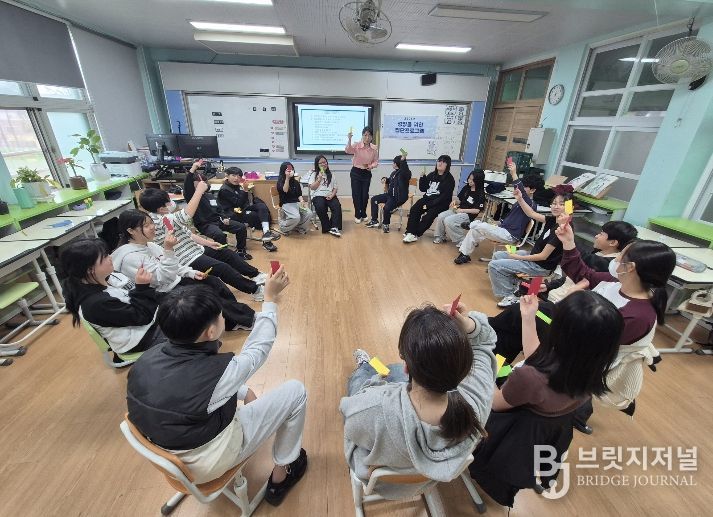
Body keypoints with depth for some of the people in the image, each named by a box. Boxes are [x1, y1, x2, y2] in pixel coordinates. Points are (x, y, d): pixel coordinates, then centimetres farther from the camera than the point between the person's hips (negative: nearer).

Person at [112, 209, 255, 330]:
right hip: (163, 295, -8)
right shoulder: (130, 257, -21)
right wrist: (168, 250, -33)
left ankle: (236, 320, -2)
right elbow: (162, 278, -26)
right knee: (208, 292, -17)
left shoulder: (149, 245, 5)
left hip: (174, 281, 8)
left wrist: (191, 273, 0)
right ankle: (247, 320, -6)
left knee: (213, 281, -8)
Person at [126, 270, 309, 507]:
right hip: (208, 464, -6)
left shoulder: (148, 357, -17)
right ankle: (281, 476, 19)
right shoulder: (217, 373, -36)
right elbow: (258, 348, -16)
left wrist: (244, 391, 9)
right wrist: (270, 298, -8)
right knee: (295, 391, 1)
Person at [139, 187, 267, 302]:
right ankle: (255, 289, -9)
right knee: (223, 268, -22)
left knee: (228, 253, 10)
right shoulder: (158, 220, -23)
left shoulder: (165, 216, 9)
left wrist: (208, 243, 6)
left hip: (195, 249, 11)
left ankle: (256, 275, 19)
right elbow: (186, 216, -37)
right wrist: (199, 190, -32)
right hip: (188, 259, -11)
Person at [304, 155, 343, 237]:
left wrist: (332, 195, -6)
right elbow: (312, 187, 4)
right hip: (318, 196, -2)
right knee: (320, 207, -35)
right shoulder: (314, 174, 15)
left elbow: (335, 188, 14)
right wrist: (319, 179, -5)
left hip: (330, 196, 2)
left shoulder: (330, 174, 21)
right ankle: (327, 228, -24)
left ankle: (334, 228, -35)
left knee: (337, 206, -30)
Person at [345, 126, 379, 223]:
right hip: (355, 172, -2)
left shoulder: (374, 148, -4)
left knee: (365, 195, 6)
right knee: (356, 194, 3)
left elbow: (376, 162, 3)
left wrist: (371, 166, -18)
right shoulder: (357, 145, -11)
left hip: (367, 173, 2)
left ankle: (363, 214, 28)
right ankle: (357, 215, 20)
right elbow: (347, 151, -29)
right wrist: (349, 139, -43)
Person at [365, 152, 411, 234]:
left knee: (387, 208, -31)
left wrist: (403, 161, -52)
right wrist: (385, 179, 9)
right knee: (374, 199, 8)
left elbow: (406, 171, -42)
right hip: (390, 195, 10)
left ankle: (386, 224, 0)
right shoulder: (394, 172, 11)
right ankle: (374, 221, 14)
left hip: (399, 197, -10)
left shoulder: (404, 174, -15)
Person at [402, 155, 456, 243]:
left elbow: (444, 197, -13)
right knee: (414, 210, -22)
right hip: (427, 199, 5)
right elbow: (423, 189, 15)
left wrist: (428, 205, -20)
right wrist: (422, 178, -3)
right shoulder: (431, 175, 14)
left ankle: (415, 234, -16)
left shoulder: (449, 179, -4)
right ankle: (411, 233, -30)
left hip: (440, 204, -5)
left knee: (428, 216, -29)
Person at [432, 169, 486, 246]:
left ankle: (461, 241, -11)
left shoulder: (480, 194, -11)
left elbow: (477, 210, -15)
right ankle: (439, 237, 3)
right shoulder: (466, 187, 9)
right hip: (458, 210, 7)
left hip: (468, 214, -7)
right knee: (440, 216, -15)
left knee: (448, 221, -28)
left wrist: (462, 210, -19)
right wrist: (455, 202, -5)